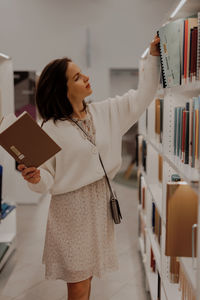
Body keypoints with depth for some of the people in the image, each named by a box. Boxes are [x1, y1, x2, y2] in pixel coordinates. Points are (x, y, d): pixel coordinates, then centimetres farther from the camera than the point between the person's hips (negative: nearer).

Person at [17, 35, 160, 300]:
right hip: (71, 209, -5)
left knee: (87, 276, 17)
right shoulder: (51, 129, -13)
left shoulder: (105, 112, 3)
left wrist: (153, 57, 5)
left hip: (101, 204, 5)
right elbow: (48, 178, -10)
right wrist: (35, 179, -33)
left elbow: (141, 97, 8)